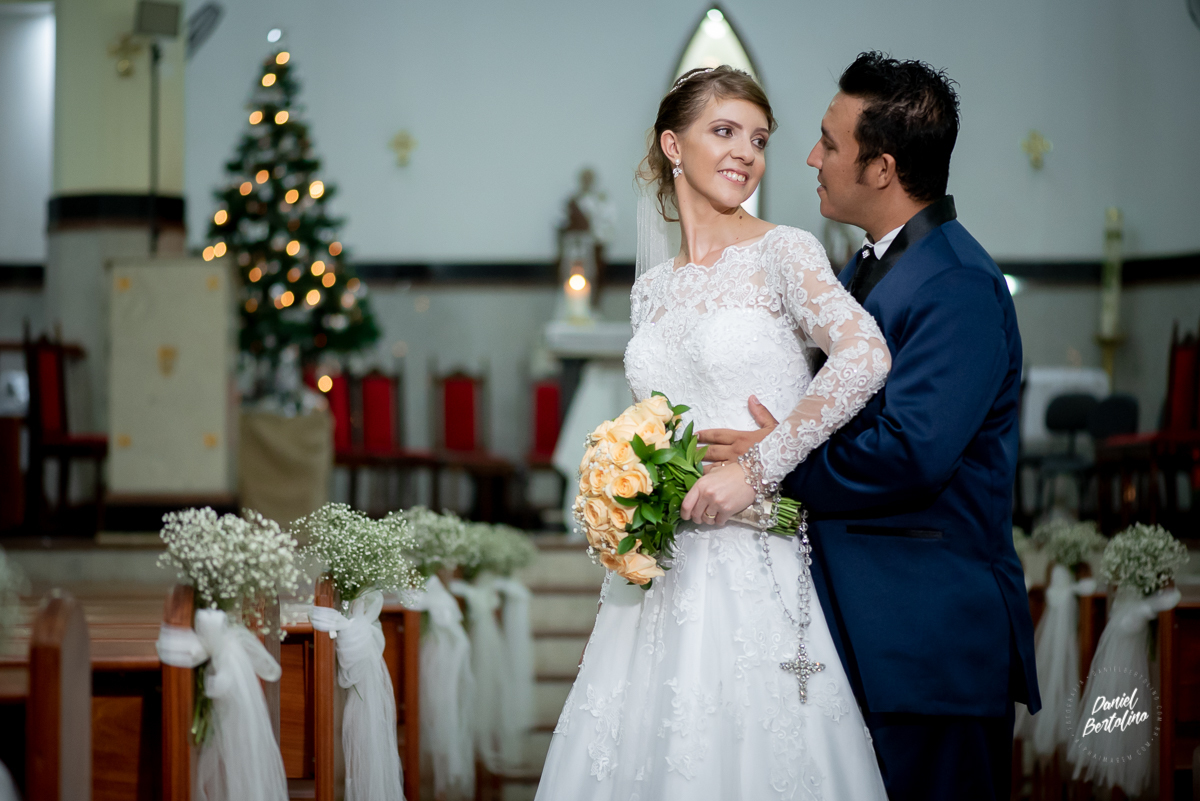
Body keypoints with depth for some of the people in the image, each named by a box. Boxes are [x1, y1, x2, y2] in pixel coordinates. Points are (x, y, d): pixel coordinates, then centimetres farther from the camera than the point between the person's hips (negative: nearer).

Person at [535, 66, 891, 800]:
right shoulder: (652, 289, 13)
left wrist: (756, 469, -22)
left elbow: (865, 355, -21)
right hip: (660, 568, 5)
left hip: (756, 569, -5)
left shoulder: (782, 252, -4)